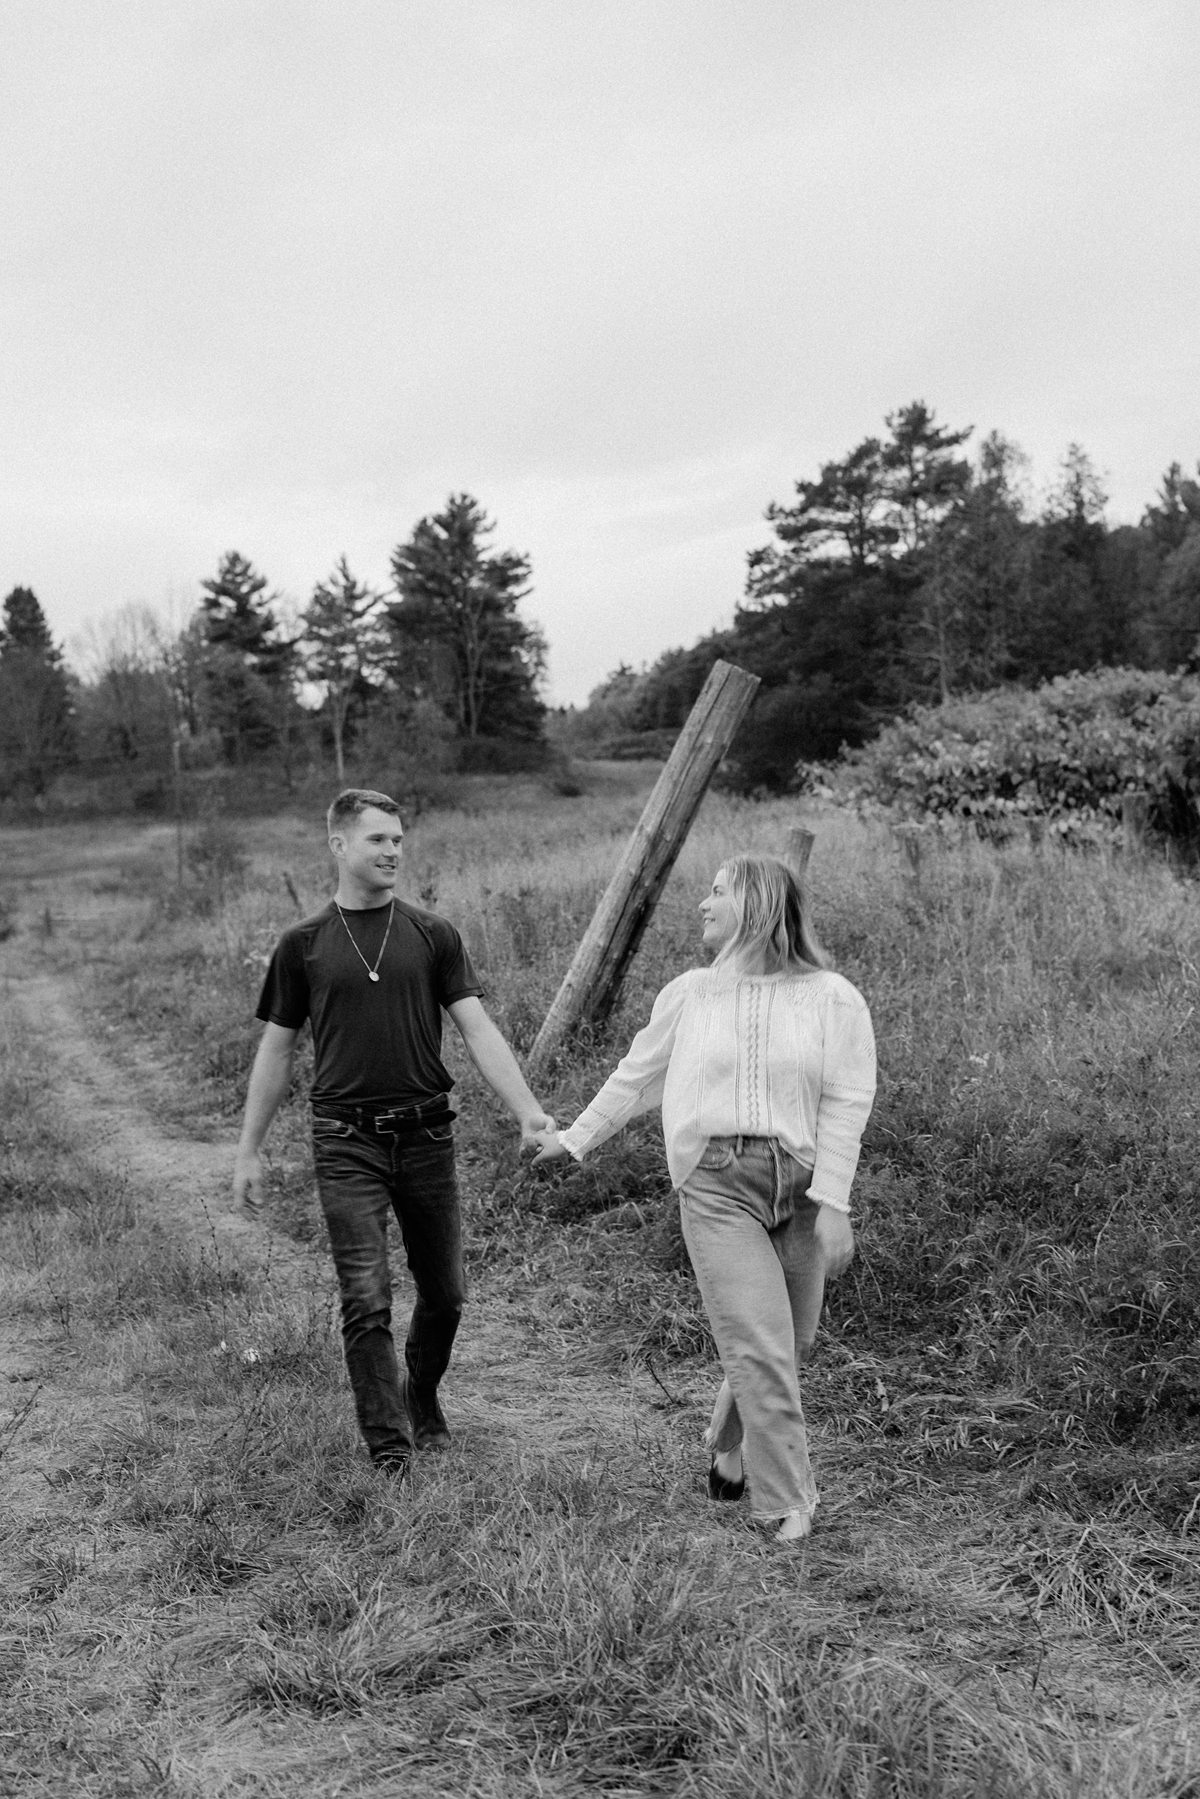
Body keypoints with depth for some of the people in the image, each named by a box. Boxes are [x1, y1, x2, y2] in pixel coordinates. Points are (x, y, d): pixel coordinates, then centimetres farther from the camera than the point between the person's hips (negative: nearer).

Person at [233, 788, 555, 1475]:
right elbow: (277, 1050, 9)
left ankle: (423, 1400, 37)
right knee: (366, 1301, -6)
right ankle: (389, 1448, 5)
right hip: (347, 1142, -1)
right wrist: (249, 1152, 9)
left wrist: (528, 1112, -15)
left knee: (445, 1293, 10)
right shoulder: (304, 945, 3)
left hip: (427, 1136, 2)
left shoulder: (433, 935, 4)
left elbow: (479, 1030, -2)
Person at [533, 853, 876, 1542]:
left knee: (791, 1347, 9)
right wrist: (576, 1137, 24)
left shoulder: (833, 998, 1)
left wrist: (833, 1204, -10)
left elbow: (847, 1104, -3)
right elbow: (637, 1076, 20)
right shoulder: (691, 994, 9)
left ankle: (728, 1448, 35)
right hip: (717, 1185, 0)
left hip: (803, 1184, 0)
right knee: (761, 1348, -8)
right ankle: (788, 1505, 2)